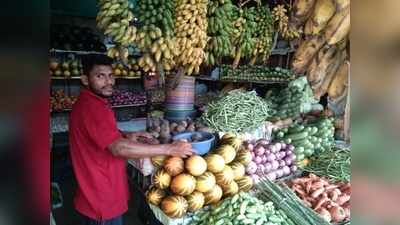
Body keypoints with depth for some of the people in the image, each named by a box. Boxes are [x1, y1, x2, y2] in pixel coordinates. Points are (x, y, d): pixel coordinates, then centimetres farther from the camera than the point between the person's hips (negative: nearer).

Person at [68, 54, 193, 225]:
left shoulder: (90, 103, 7)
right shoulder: (91, 107, -26)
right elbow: (119, 148, -35)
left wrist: (126, 136, 2)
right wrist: (169, 149, -32)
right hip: (101, 199, -10)